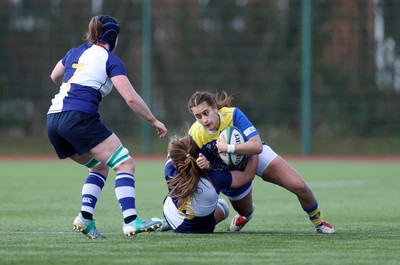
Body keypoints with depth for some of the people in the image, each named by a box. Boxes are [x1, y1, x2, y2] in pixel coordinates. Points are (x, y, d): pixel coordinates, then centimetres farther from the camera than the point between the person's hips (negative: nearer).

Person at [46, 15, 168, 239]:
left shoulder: (76, 52, 21)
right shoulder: (111, 61, 3)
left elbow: (55, 77, 40)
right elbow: (131, 98, -7)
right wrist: (154, 121, 4)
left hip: (54, 120, 8)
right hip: (79, 118, -7)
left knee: (100, 166, 23)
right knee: (125, 164, -6)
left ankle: (85, 216, 4)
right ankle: (131, 221, -23)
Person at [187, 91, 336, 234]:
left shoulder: (232, 114, -34)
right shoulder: (195, 134, -26)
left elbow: (257, 146, -42)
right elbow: (208, 166, -12)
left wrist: (228, 148, -52)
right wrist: (204, 165, -36)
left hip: (256, 156, -2)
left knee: (300, 187, -15)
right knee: (245, 211, 20)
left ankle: (318, 221, 14)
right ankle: (246, 213, 61)